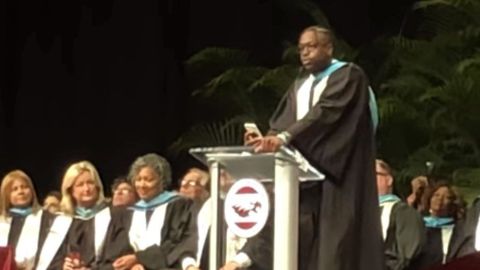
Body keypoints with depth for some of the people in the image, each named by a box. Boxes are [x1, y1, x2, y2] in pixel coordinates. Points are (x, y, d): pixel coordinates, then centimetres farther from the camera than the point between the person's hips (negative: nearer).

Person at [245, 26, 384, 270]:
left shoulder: (348, 76, -2)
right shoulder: (300, 85, 21)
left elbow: (325, 112, -18)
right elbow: (283, 122, 8)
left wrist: (284, 138, -31)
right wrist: (268, 140, -15)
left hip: (336, 175, -7)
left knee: (337, 244, -12)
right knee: (306, 245, -1)